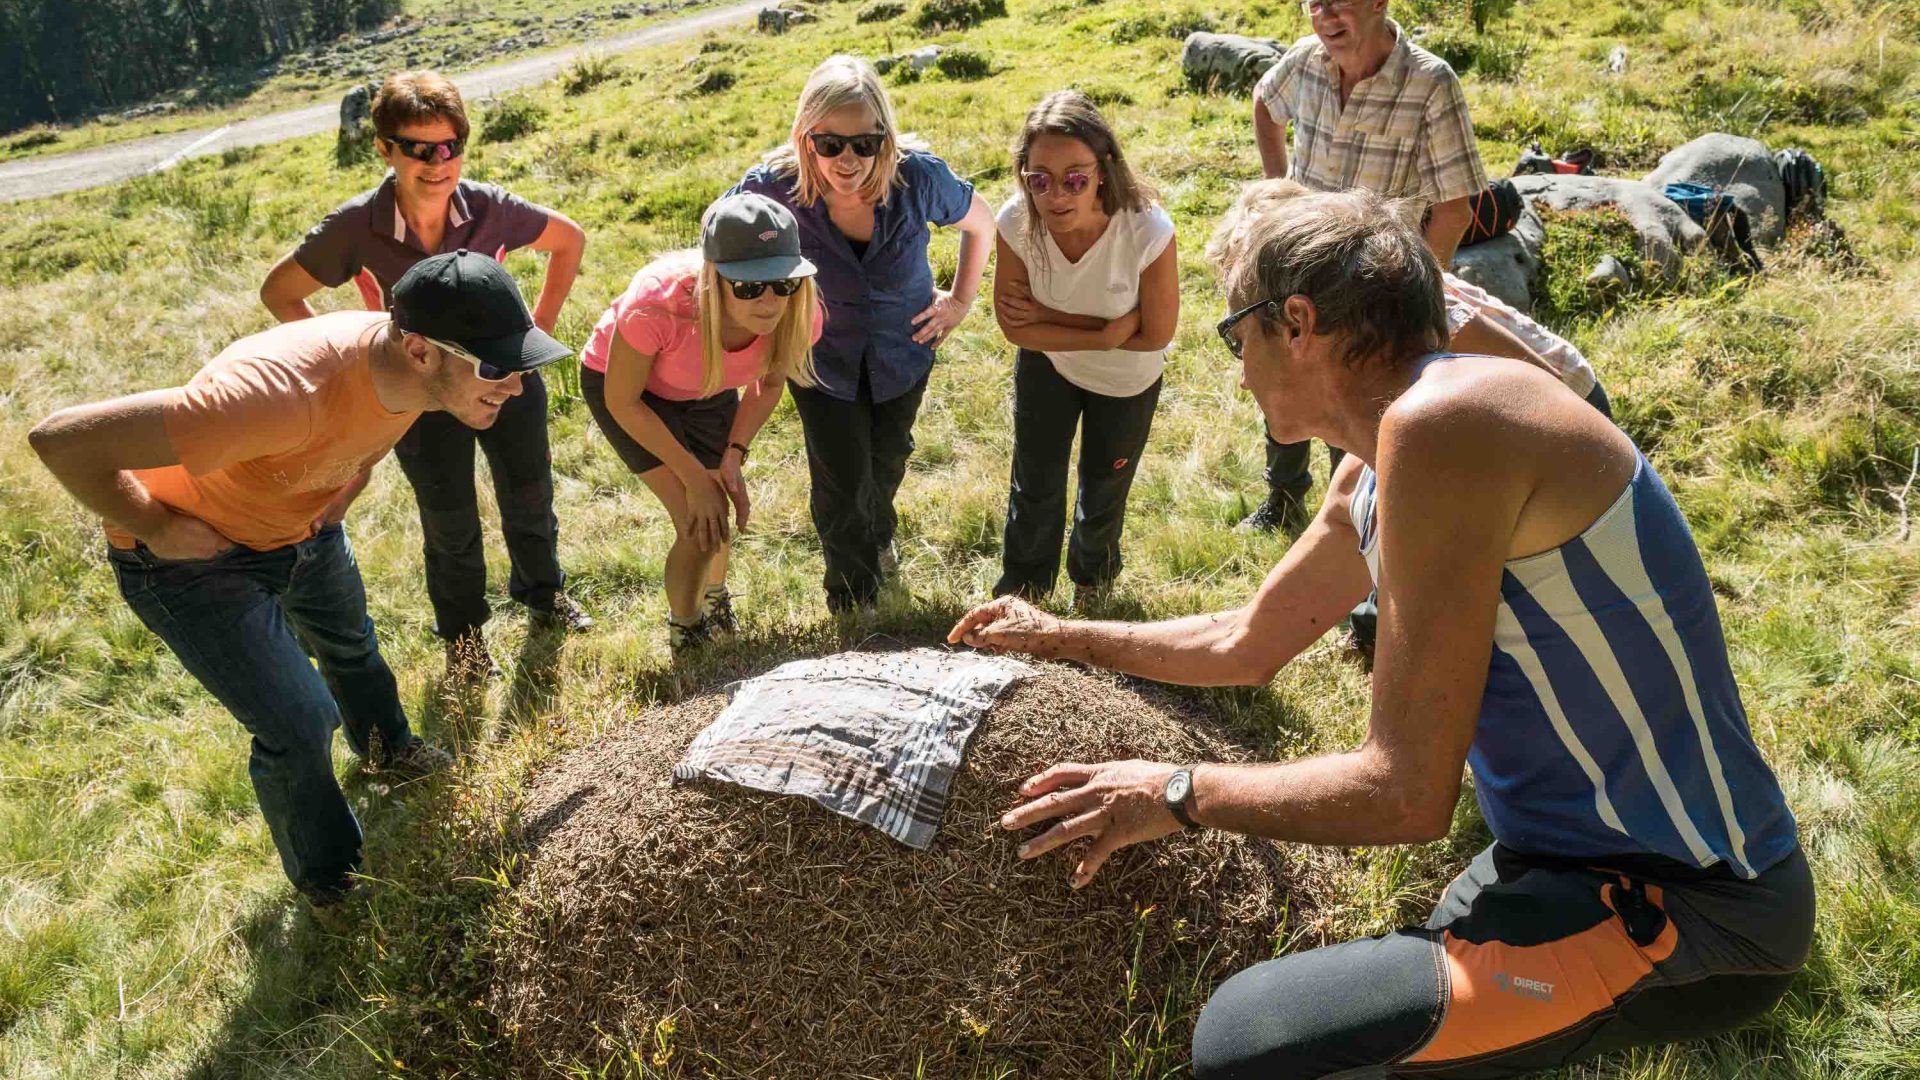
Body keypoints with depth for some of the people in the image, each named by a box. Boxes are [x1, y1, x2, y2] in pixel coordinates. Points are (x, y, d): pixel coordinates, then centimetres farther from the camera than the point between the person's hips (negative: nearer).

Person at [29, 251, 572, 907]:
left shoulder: (417, 366, -22)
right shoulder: (287, 393, -46)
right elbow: (63, 439, -41)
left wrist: (349, 483, -3)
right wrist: (155, 528, -27)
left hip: (305, 527, 7)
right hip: (197, 558, -7)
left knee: (351, 644, 28)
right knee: (299, 729, -3)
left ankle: (388, 750, 59)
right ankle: (328, 880, 25)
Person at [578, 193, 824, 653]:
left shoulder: (799, 315, -31)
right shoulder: (659, 301, -44)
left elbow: (770, 383, -6)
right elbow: (621, 401, -26)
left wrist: (734, 455, -17)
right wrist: (694, 477, -21)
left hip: (710, 391, 4)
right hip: (623, 383, -4)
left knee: (716, 518, 14)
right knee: (702, 528, -12)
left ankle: (715, 600, 50)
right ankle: (685, 639, 17)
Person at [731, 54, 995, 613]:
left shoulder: (918, 175, -31)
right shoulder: (773, 186, -33)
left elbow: (981, 223, -8)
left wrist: (961, 299, -3)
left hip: (903, 350, 2)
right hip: (823, 355, -2)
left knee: (887, 460, 26)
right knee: (842, 480, 3)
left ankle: (877, 537, 62)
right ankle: (853, 605, 34)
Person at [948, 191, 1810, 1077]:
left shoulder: (1438, 422, -24)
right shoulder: (1372, 472, 6)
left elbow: (1406, 792, -24)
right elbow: (1246, 644, 22)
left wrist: (1180, 795, -12)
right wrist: (1063, 637, 27)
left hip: (1684, 906, -10)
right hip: (1587, 851, 10)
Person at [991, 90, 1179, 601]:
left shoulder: (1149, 232, -39)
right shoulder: (1016, 223, -32)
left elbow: (1155, 335, -26)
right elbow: (1016, 327, -20)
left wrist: (1047, 315, -27)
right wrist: (1103, 332, -29)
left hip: (1126, 382, -1)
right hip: (1045, 366, 1)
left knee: (1102, 494, 22)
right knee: (1034, 486, 18)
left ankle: (1092, 577, 56)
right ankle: (1022, 591, 47)